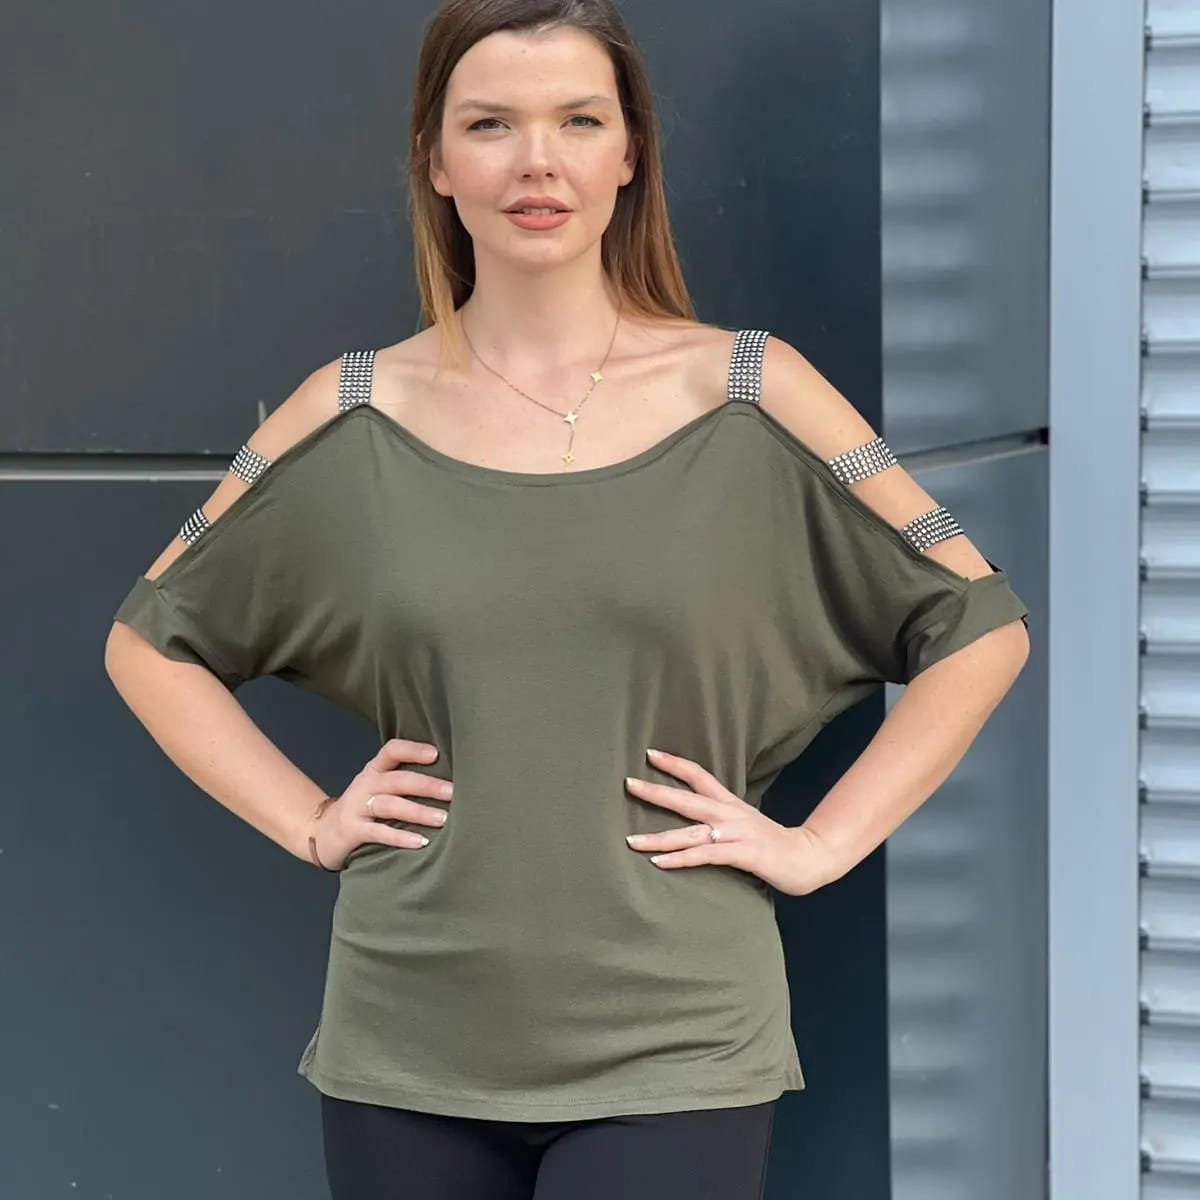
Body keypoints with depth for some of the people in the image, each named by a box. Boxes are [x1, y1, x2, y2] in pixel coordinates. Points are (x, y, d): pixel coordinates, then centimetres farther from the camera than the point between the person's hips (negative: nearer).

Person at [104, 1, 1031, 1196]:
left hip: (672, 1048, -1)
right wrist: (309, 823, 2)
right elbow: (152, 638, 12)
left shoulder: (749, 395, -2)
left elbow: (978, 622, 3)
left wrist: (821, 843, -3)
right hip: (409, 1049, 2)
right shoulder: (352, 415, 2)